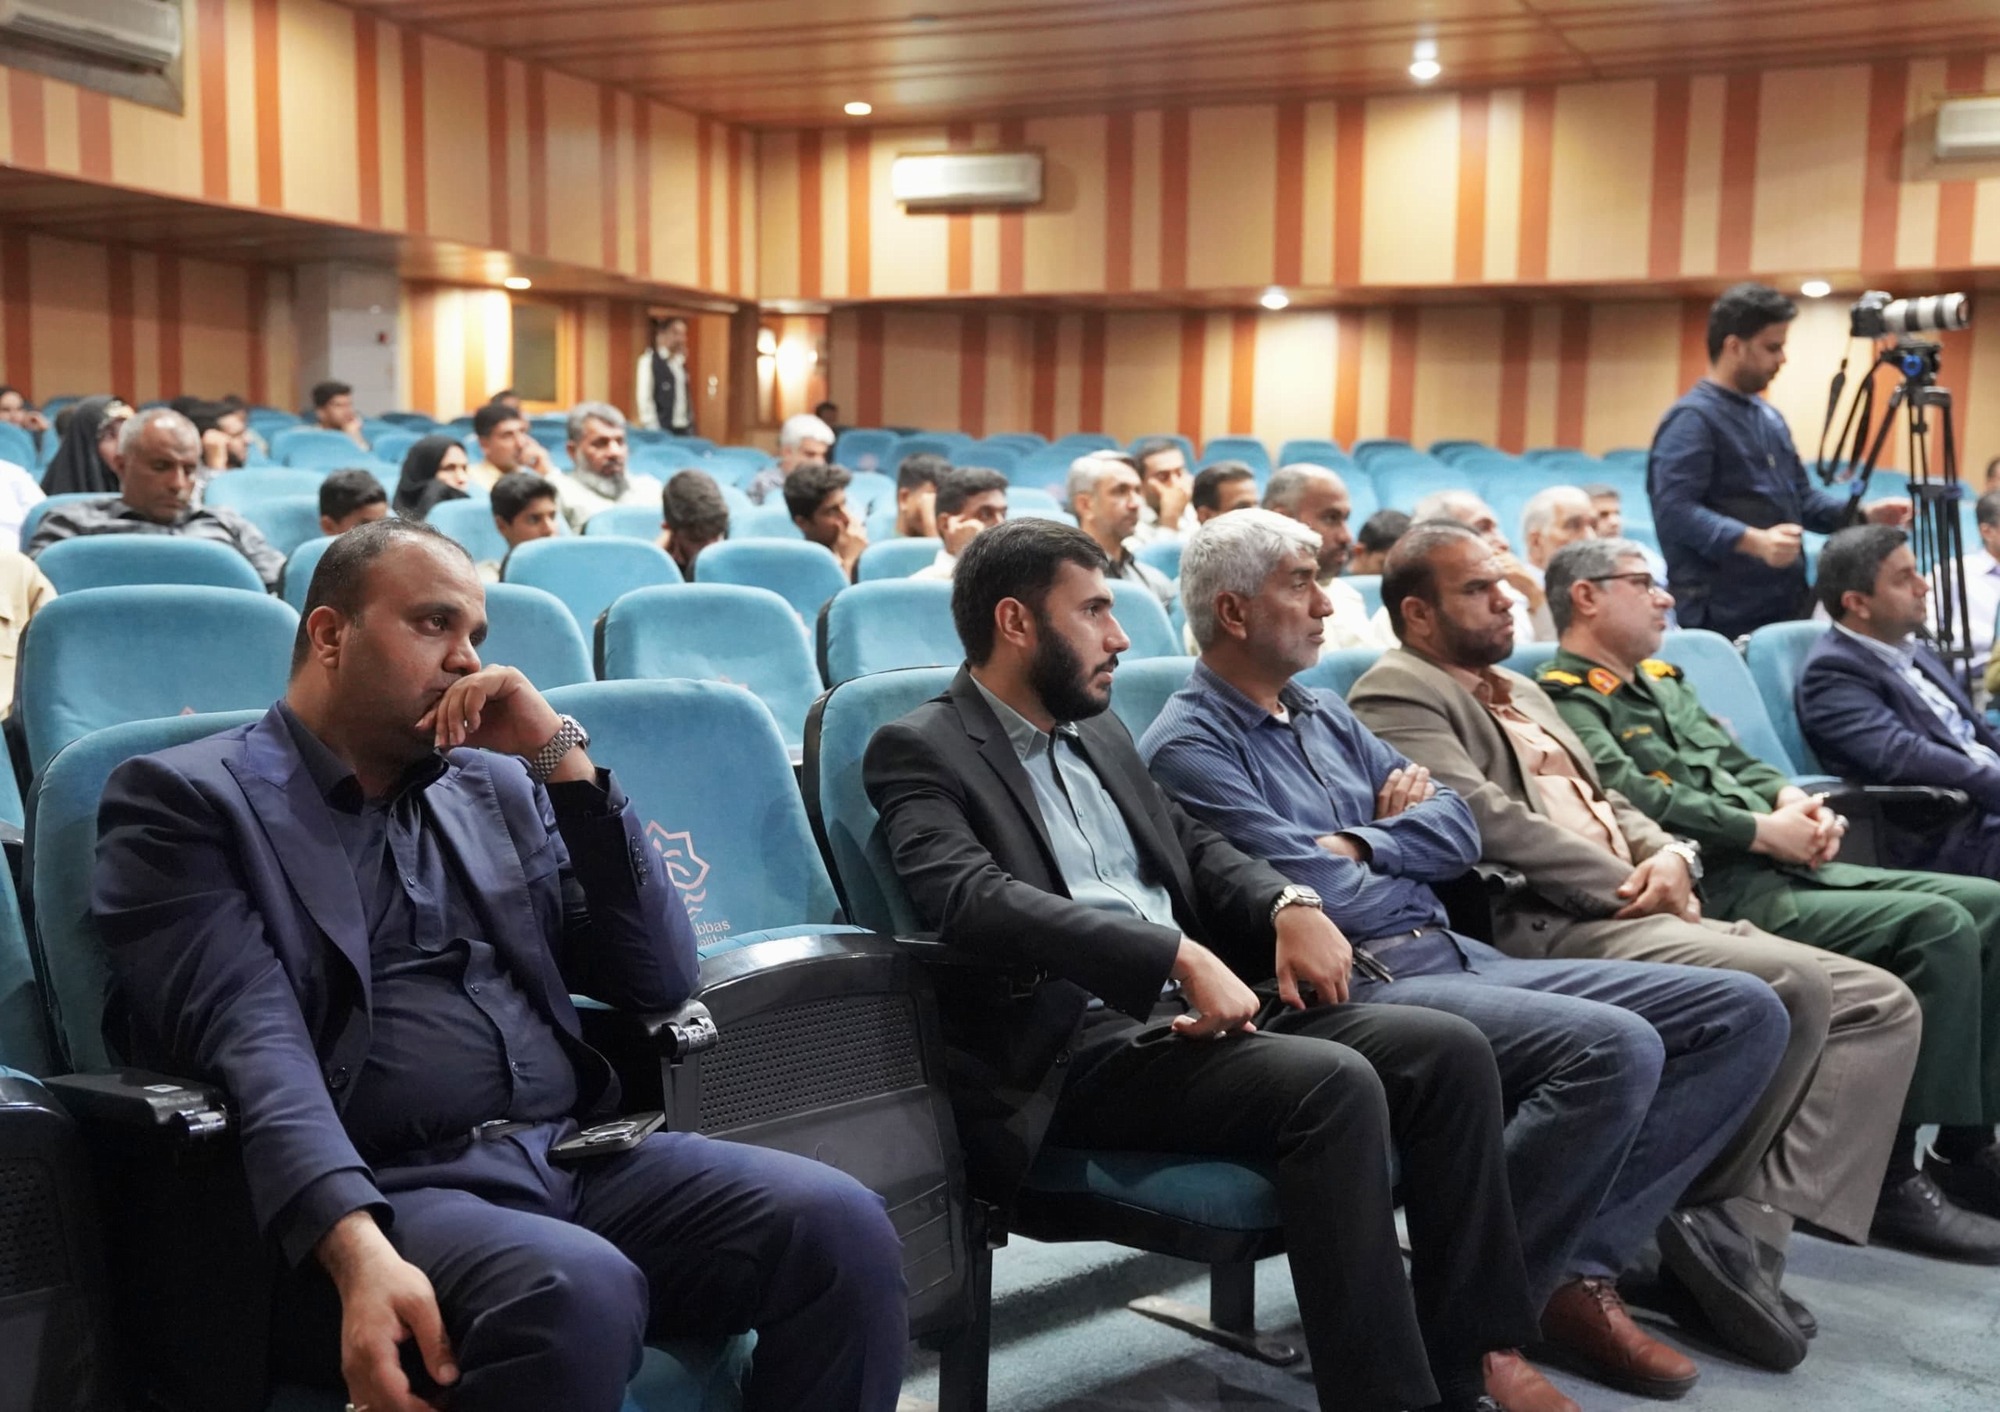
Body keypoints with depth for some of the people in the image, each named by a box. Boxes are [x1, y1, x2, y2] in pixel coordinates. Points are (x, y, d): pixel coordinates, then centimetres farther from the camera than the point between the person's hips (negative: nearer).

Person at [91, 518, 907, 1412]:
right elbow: (250, 1046, -13)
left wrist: (562, 759, 4)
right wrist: (359, 1248, -29)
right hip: (378, 1190, -5)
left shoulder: (496, 789, 19)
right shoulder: (186, 801, 3)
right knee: (577, 1292, -36)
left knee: (840, 1228, -18)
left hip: (577, 1154, 6)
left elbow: (662, 980, 11)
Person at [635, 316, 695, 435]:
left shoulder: (680, 362, 14)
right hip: (662, 429, -6)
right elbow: (644, 398, -10)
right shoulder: (649, 360, -5)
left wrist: (690, 422, 7)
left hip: (684, 428, 6)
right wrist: (653, 430, -15)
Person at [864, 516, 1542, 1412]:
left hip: (1186, 1011, 8)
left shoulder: (1098, 733, 20)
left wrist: (1287, 903, 3)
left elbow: (1195, 849, 26)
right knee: (1335, 1085, -29)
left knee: (1449, 1051, -7)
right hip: (1071, 1051, -8)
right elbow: (976, 900, -22)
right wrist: (1180, 953, -30)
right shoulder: (920, 752, -6)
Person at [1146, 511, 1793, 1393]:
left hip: (1460, 958, 9)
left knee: (1746, 1014, -1)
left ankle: (1582, 1260, -8)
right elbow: (1322, 896, -14)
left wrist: (1362, 845, -5)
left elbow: (1456, 828, 13)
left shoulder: (1325, 718, 21)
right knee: (1615, 1049, -30)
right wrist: (1402, 848, 5)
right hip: (1358, 990, -9)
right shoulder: (1190, 749, -5)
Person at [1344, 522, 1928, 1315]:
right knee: (1794, 988, -27)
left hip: (1639, 915, 10)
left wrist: (1669, 858, 2)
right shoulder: (1395, 693, -3)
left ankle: (1754, 1224, -13)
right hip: (1542, 929, -10)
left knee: (1884, 1005, -2)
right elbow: (1485, 818, -15)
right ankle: (1700, 1218, -10)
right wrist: (1635, 888, -11)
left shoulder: (1525, 694, 28)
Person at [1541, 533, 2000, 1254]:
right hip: (1719, 890, -9)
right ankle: (1894, 1177, -18)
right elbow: (1636, 798, -19)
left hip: (1783, 868, 9)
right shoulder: (1565, 700, -5)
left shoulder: (1664, 679, 25)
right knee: (1938, 926, -22)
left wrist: (1794, 800, 2)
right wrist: (1763, 831, -14)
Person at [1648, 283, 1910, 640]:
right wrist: (1753, 541, -33)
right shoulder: (1691, 419, -12)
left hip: (1786, 608, 9)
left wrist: (1865, 513, 9)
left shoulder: (1769, 417, 18)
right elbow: (1675, 511, -23)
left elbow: (1801, 498, 25)